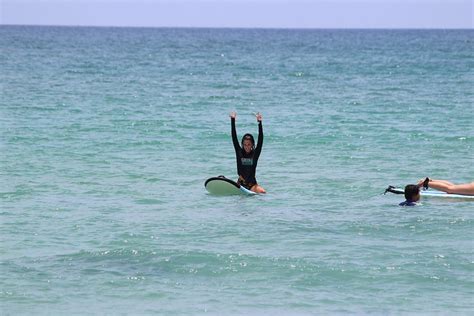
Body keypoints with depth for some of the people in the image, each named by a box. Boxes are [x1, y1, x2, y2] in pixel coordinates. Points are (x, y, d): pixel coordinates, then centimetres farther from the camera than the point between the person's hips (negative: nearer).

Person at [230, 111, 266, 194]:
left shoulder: (255, 154, 2)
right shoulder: (239, 153, 4)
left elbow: (260, 139, -6)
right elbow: (234, 138, 0)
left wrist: (259, 123, -14)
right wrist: (232, 120, -5)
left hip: (252, 184, -1)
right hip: (241, 183, 1)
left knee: (262, 192, -24)